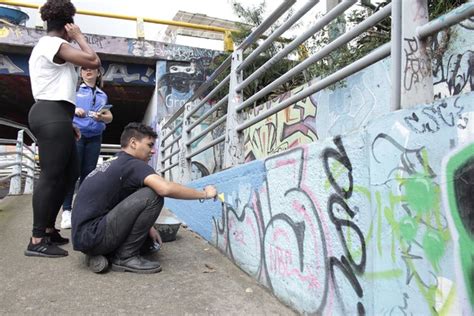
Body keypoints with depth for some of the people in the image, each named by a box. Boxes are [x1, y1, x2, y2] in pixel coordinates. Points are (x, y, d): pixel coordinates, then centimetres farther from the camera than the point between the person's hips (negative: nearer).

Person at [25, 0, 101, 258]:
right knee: (51, 176, -11)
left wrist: (68, 123, 21)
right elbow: (94, 61, -16)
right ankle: (37, 241, -7)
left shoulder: (44, 46, 27)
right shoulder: (54, 44, -5)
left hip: (51, 115, 11)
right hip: (53, 115, -11)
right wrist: (78, 36, 0)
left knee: (69, 173, 11)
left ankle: (48, 230, 16)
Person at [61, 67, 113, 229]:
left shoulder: (102, 95, 18)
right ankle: (66, 211, -6)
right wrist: (74, 110, -14)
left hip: (94, 137, 3)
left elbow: (110, 117, 16)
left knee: (88, 173, 1)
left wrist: (101, 117, -5)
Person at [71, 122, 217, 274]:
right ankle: (126, 257, -9)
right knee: (152, 196, -19)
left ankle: (100, 254, 8)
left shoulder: (115, 163, 16)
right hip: (91, 235, -10)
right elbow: (165, 189, -30)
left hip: (86, 235, 10)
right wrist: (204, 194, -16)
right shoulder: (132, 164, -13)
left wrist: (147, 227, 10)